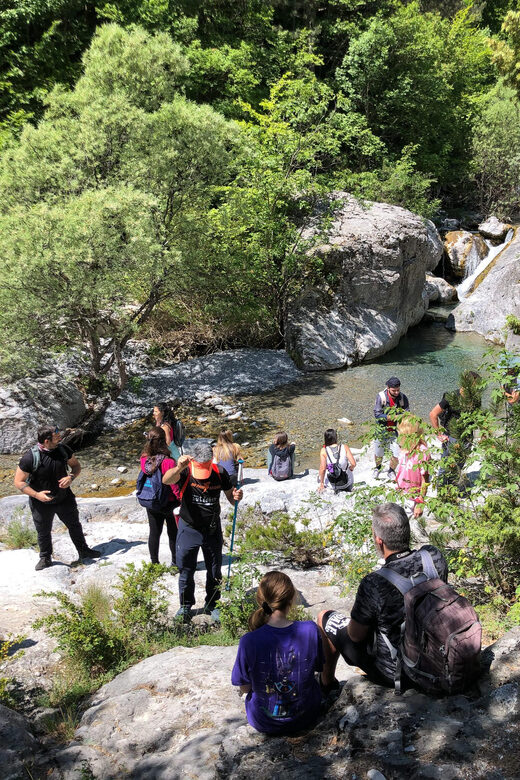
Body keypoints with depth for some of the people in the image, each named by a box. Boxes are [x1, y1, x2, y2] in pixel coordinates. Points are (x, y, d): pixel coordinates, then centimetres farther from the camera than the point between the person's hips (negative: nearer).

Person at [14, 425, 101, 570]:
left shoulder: (63, 450, -11)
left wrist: (71, 477, -18)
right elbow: (19, 482, -16)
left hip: (64, 498, 4)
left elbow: (76, 466, 4)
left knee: (74, 525, 18)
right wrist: (36, 495, -27)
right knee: (43, 532, 14)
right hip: (41, 503, -3)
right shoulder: (30, 457, -24)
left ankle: (83, 551, 38)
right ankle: (45, 558, 37)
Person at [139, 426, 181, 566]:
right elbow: (174, 483, -22)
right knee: (174, 533, 15)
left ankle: (154, 563, 27)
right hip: (169, 502, -4)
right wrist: (180, 499, -6)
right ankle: (175, 562, 27)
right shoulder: (168, 462, -27)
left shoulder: (144, 460, -12)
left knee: (154, 533, 16)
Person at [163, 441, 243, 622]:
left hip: (212, 530, 2)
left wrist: (236, 497, -24)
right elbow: (166, 480, -41)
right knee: (186, 570, 11)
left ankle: (211, 605, 36)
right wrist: (178, 468, -61)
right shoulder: (185, 472, -20)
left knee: (215, 571, 15)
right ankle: (185, 606, 34)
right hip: (189, 529, -2)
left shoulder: (220, 473, -11)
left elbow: (230, 497, 1)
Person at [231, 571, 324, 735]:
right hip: (306, 717, 1)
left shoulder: (249, 642, -26)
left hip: (264, 723, -1)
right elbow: (319, 666, -3)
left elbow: (244, 688, -12)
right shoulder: (310, 630, -21)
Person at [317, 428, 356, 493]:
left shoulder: (324, 451, -15)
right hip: (347, 482, 3)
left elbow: (322, 469, -19)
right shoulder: (345, 447, -14)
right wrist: (350, 469, 6)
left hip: (332, 484, -3)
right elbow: (353, 464, -18)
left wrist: (321, 483, -7)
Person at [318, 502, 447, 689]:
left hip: (391, 671, -5)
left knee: (325, 618, 15)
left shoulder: (374, 584, -34)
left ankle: (327, 681, 40)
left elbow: (356, 635, -17)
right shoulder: (434, 556, -18)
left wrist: (359, 613, 4)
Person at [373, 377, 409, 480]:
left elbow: (407, 412, -2)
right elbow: (377, 414, -18)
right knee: (378, 453, 12)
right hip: (382, 429, -1)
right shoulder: (381, 396, -16)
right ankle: (378, 468, 46)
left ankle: (391, 471, 27)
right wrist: (390, 417, -31)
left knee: (396, 454, -4)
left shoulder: (402, 397, -9)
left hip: (396, 430, 1)